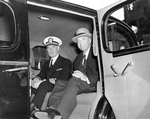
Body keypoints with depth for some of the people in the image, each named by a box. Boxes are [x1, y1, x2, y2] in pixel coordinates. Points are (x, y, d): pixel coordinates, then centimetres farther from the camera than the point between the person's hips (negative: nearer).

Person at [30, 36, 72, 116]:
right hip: (46, 86, 5)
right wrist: (36, 79, -14)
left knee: (44, 84, -35)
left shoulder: (66, 62, 3)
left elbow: (63, 79, -11)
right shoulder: (46, 63, 24)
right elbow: (41, 75, 13)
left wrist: (42, 82, -19)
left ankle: (32, 108, -41)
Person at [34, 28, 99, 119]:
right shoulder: (78, 58, 27)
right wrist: (74, 75, -3)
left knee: (75, 80, -34)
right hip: (78, 84, 6)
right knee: (60, 84, -21)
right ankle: (52, 110, -42)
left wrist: (87, 78, -23)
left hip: (93, 84, -6)